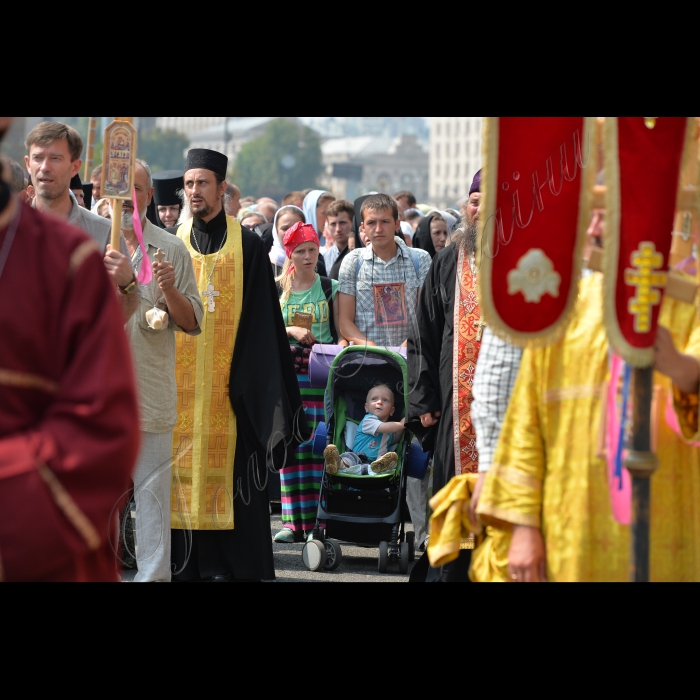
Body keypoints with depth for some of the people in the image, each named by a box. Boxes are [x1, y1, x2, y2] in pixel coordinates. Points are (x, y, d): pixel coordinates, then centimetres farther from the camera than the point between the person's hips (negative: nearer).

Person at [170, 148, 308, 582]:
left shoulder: (246, 244, 2)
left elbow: (261, 317, 0)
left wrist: (254, 379, -6)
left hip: (228, 378, -3)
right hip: (181, 379, 3)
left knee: (228, 464, -5)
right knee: (185, 464, 1)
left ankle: (230, 565, 0)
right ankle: (190, 565, 6)